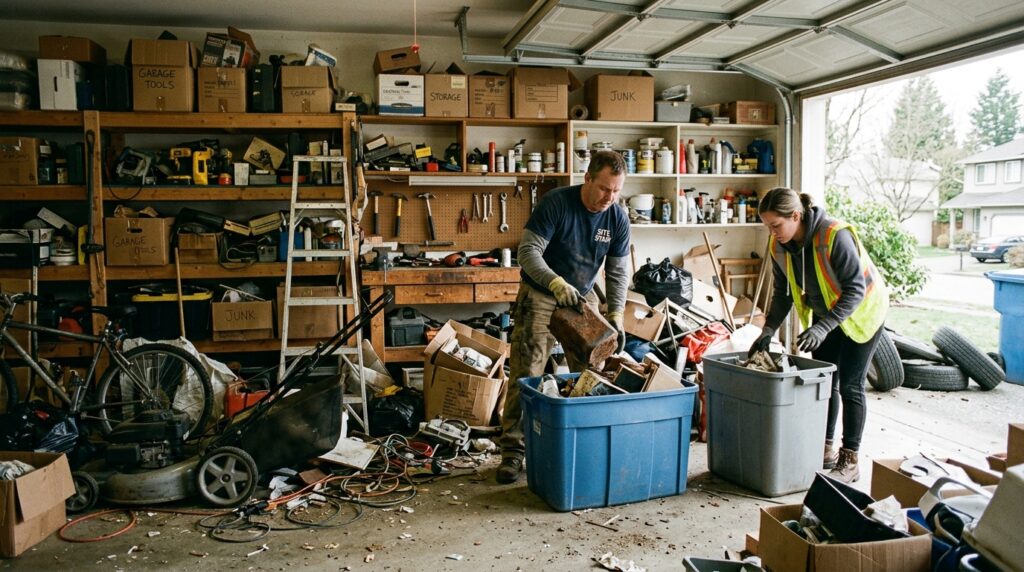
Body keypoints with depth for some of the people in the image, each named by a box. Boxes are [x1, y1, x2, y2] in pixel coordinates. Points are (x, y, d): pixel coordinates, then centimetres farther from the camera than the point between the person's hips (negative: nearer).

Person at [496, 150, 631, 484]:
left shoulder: (618, 218, -6)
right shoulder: (556, 203, -20)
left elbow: (618, 271, -1)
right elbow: (528, 251, -23)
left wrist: (615, 314, -14)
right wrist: (556, 283, -39)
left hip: (583, 297, 5)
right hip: (539, 296, -4)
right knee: (526, 375, -8)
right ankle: (513, 451, -2)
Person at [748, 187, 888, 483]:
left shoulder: (835, 236, -33)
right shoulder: (780, 247, -13)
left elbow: (856, 289, -31)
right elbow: (783, 292, -2)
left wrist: (823, 327, -39)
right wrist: (768, 330, -13)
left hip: (860, 312, -6)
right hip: (825, 313, 6)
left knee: (849, 385, -3)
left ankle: (849, 461, 7)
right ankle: (826, 449, 20)